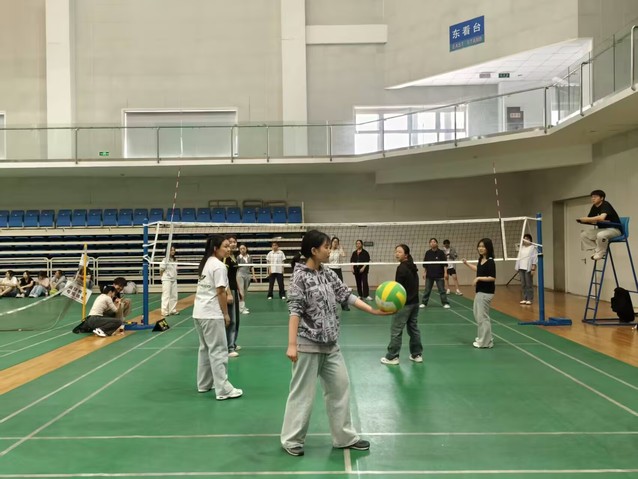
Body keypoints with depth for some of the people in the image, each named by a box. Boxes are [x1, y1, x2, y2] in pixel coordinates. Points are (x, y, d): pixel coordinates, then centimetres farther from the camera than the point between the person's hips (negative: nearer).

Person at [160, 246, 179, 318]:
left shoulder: (175, 260, 8)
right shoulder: (165, 260, -14)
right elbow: (161, 270, -10)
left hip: (174, 279, 7)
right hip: (166, 280, -7)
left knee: (174, 296, 11)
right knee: (166, 296, -7)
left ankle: (173, 310, 21)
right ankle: (164, 312, -4)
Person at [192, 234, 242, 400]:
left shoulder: (206, 263, 14)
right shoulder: (219, 266, -15)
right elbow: (220, 293, -15)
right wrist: (226, 314, -8)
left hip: (199, 312, 10)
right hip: (212, 314, -10)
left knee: (205, 349, 18)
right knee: (218, 351, -6)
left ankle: (204, 384, 27)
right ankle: (223, 390, -4)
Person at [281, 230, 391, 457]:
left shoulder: (328, 273, 7)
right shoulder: (300, 276, -13)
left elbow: (346, 294, 8)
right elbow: (295, 310, -17)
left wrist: (373, 310, 1)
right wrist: (291, 344, -20)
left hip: (330, 344, 8)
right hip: (308, 344, -7)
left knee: (340, 387, 14)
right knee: (303, 392, 2)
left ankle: (345, 436, 28)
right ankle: (292, 440, 20)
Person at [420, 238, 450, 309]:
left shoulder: (441, 253, -5)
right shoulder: (427, 253, 3)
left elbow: (445, 264, -6)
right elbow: (425, 264, 10)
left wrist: (445, 272, -11)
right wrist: (425, 272, 11)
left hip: (439, 275, -2)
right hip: (429, 275, 2)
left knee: (442, 290, 2)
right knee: (427, 290, 8)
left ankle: (445, 303, 8)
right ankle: (423, 303, 16)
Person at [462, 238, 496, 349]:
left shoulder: (490, 261, -18)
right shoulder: (481, 259, 7)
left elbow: (492, 278, -23)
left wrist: (478, 278, -23)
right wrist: (467, 264, 29)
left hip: (486, 292, -9)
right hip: (480, 291, 9)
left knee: (482, 316, -3)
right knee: (478, 315, 19)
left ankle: (485, 342, 7)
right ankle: (483, 337, 33)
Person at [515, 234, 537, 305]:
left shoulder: (533, 248, -3)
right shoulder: (521, 248, 16)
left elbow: (535, 259, -8)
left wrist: (533, 269, -14)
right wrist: (518, 268, 13)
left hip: (528, 268, -6)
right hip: (521, 268, 6)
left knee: (529, 284, -3)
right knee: (523, 284, 6)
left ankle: (529, 299, 1)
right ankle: (524, 299, 12)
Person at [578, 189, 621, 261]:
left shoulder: (606, 205, -18)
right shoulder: (594, 207, 7)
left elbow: (601, 218, -36)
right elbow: (593, 221, 3)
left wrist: (587, 219, -28)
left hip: (614, 229, -8)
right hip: (602, 229, 8)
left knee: (601, 235, -39)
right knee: (583, 234, -5)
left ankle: (601, 252, -11)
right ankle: (596, 250, 2)